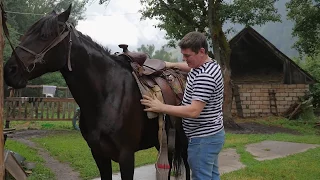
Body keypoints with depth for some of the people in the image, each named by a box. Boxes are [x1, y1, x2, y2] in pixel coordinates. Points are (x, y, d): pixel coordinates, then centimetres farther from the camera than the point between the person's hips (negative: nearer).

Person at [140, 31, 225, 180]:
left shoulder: (205, 76, -26)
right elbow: (192, 68, 33)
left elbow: (194, 111, -31)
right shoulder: (209, 65, 7)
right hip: (212, 134, 11)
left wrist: (161, 107, -28)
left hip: (203, 139, -11)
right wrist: (173, 65, 19)